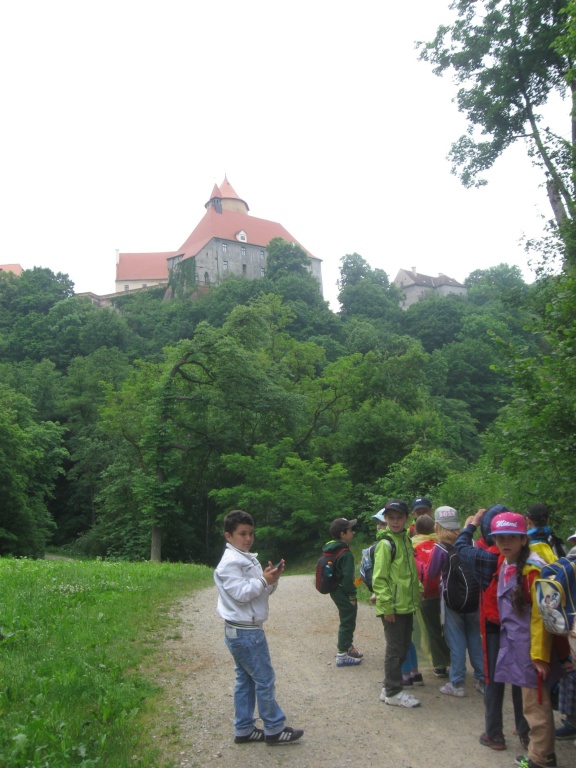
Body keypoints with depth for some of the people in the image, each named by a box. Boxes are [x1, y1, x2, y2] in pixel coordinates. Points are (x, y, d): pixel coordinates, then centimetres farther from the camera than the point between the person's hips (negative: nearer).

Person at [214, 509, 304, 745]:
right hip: (244, 631, -9)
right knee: (265, 680, -2)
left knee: (246, 680, 14)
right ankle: (274, 729, 8)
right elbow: (241, 593, -22)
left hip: (247, 630, 9)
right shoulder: (230, 562, -15)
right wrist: (264, 580, -19)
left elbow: (264, 590, 14)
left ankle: (243, 730, 21)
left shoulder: (249, 559, 14)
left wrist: (272, 578, -5)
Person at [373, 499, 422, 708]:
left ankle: (390, 685, 29)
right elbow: (379, 579, -17)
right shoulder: (386, 544, -14)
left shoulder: (406, 540, 11)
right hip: (392, 608, -8)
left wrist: (417, 593, 15)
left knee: (404, 647, 16)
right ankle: (393, 692, 12)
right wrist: (386, 606, -19)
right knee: (395, 649, 0)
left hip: (407, 605, 8)